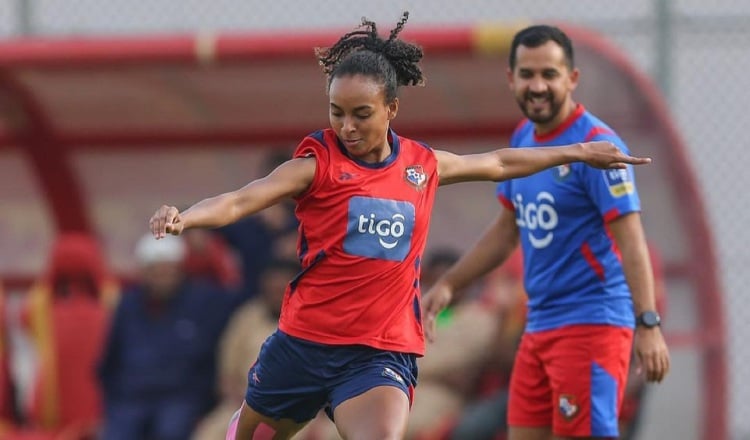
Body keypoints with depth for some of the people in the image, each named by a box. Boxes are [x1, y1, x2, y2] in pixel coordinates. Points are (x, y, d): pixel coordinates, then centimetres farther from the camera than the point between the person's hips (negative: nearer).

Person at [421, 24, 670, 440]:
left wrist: (648, 324, -26)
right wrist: (448, 285, 17)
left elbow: (630, 239, -19)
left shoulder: (596, 145, -14)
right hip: (539, 324, 8)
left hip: (590, 323, -8)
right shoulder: (522, 139, 11)